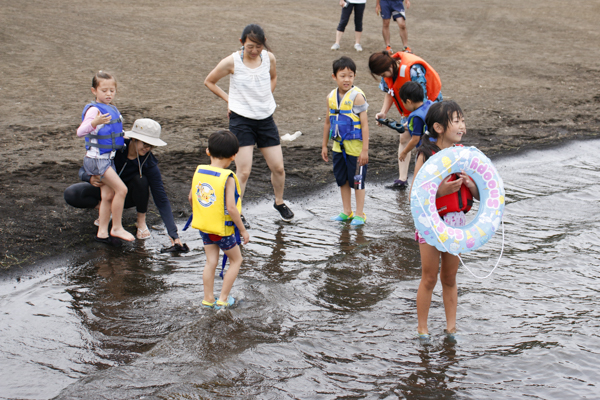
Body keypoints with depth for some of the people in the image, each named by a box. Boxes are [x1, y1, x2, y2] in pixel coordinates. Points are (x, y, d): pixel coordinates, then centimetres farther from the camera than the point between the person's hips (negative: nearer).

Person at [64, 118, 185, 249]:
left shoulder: (149, 164, -27)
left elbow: (161, 200, -27)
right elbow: (83, 170, -18)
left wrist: (173, 234, -35)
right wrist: (90, 178, -44)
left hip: (127, 195, -1)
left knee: (140, 180, -35)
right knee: (70, 195, -24)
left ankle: (141, 221, -10)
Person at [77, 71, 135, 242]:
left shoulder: (112, 109, 9)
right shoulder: (94, 110, -18)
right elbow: (80, 132, -32)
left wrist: (121, 137, 18)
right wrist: (95, 122, -48)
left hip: (108, 159, 9)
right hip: (96, 159, -9)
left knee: (108, 195, 8)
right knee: (121, 189, -13)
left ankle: (102, 232, 14)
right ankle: (117, 228, -2)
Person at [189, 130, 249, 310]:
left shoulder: (198, 171, -4)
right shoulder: (227, 178, -22)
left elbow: (191, 198, 6)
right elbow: (231, 208, -25)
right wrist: (243, 230, -14)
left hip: (203, 227, 5)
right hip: (223, 229, -5)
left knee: (211, 261, 16)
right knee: (236, 260, 14)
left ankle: (208, 300, 19)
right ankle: (223, 299, 15)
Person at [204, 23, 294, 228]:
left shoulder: (269, 58, 0)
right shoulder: (232, 62, -11)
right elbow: (209, 82, 3)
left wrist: (266, 97, 10)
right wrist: (229, 99, -1)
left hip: (265, 118, 4)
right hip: (241, 120, -4)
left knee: (278, 167, 7)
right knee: (243, 171, -8)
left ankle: (279, 202, 33)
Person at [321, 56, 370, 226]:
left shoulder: (357, 96, -15)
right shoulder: (331, 97, 4)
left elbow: (364, 124, -15)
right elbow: (328, 122, 15)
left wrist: (365, 149, -17)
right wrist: (324, 146, 16)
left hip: (355, 146, -6)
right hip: (339, 146, 6)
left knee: (357, 180, 3)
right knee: (342, 179, 15)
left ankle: (360, 214, 15)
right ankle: (347, 212, 29)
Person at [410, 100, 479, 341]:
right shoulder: (427, 155, -11)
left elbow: (479, 195, 6)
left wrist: (469, 183, -15)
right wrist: (441, 190, -28)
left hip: (456, 222, 4)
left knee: (450, 279, 14)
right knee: (429, 279, 5)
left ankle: (451, 326, 25)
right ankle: (422, 328, 18)